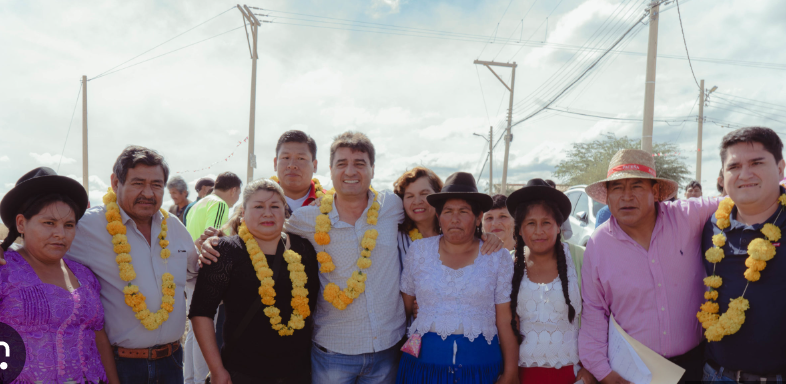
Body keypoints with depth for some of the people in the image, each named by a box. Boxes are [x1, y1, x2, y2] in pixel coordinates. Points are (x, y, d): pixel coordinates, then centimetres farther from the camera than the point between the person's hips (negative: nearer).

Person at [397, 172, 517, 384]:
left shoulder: (498, 258, -2)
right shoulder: (418, 251, 1)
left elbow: (505, 322, -1)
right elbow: (403, 309, 8)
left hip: (480, 365, -1)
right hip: (424, 363, 1)